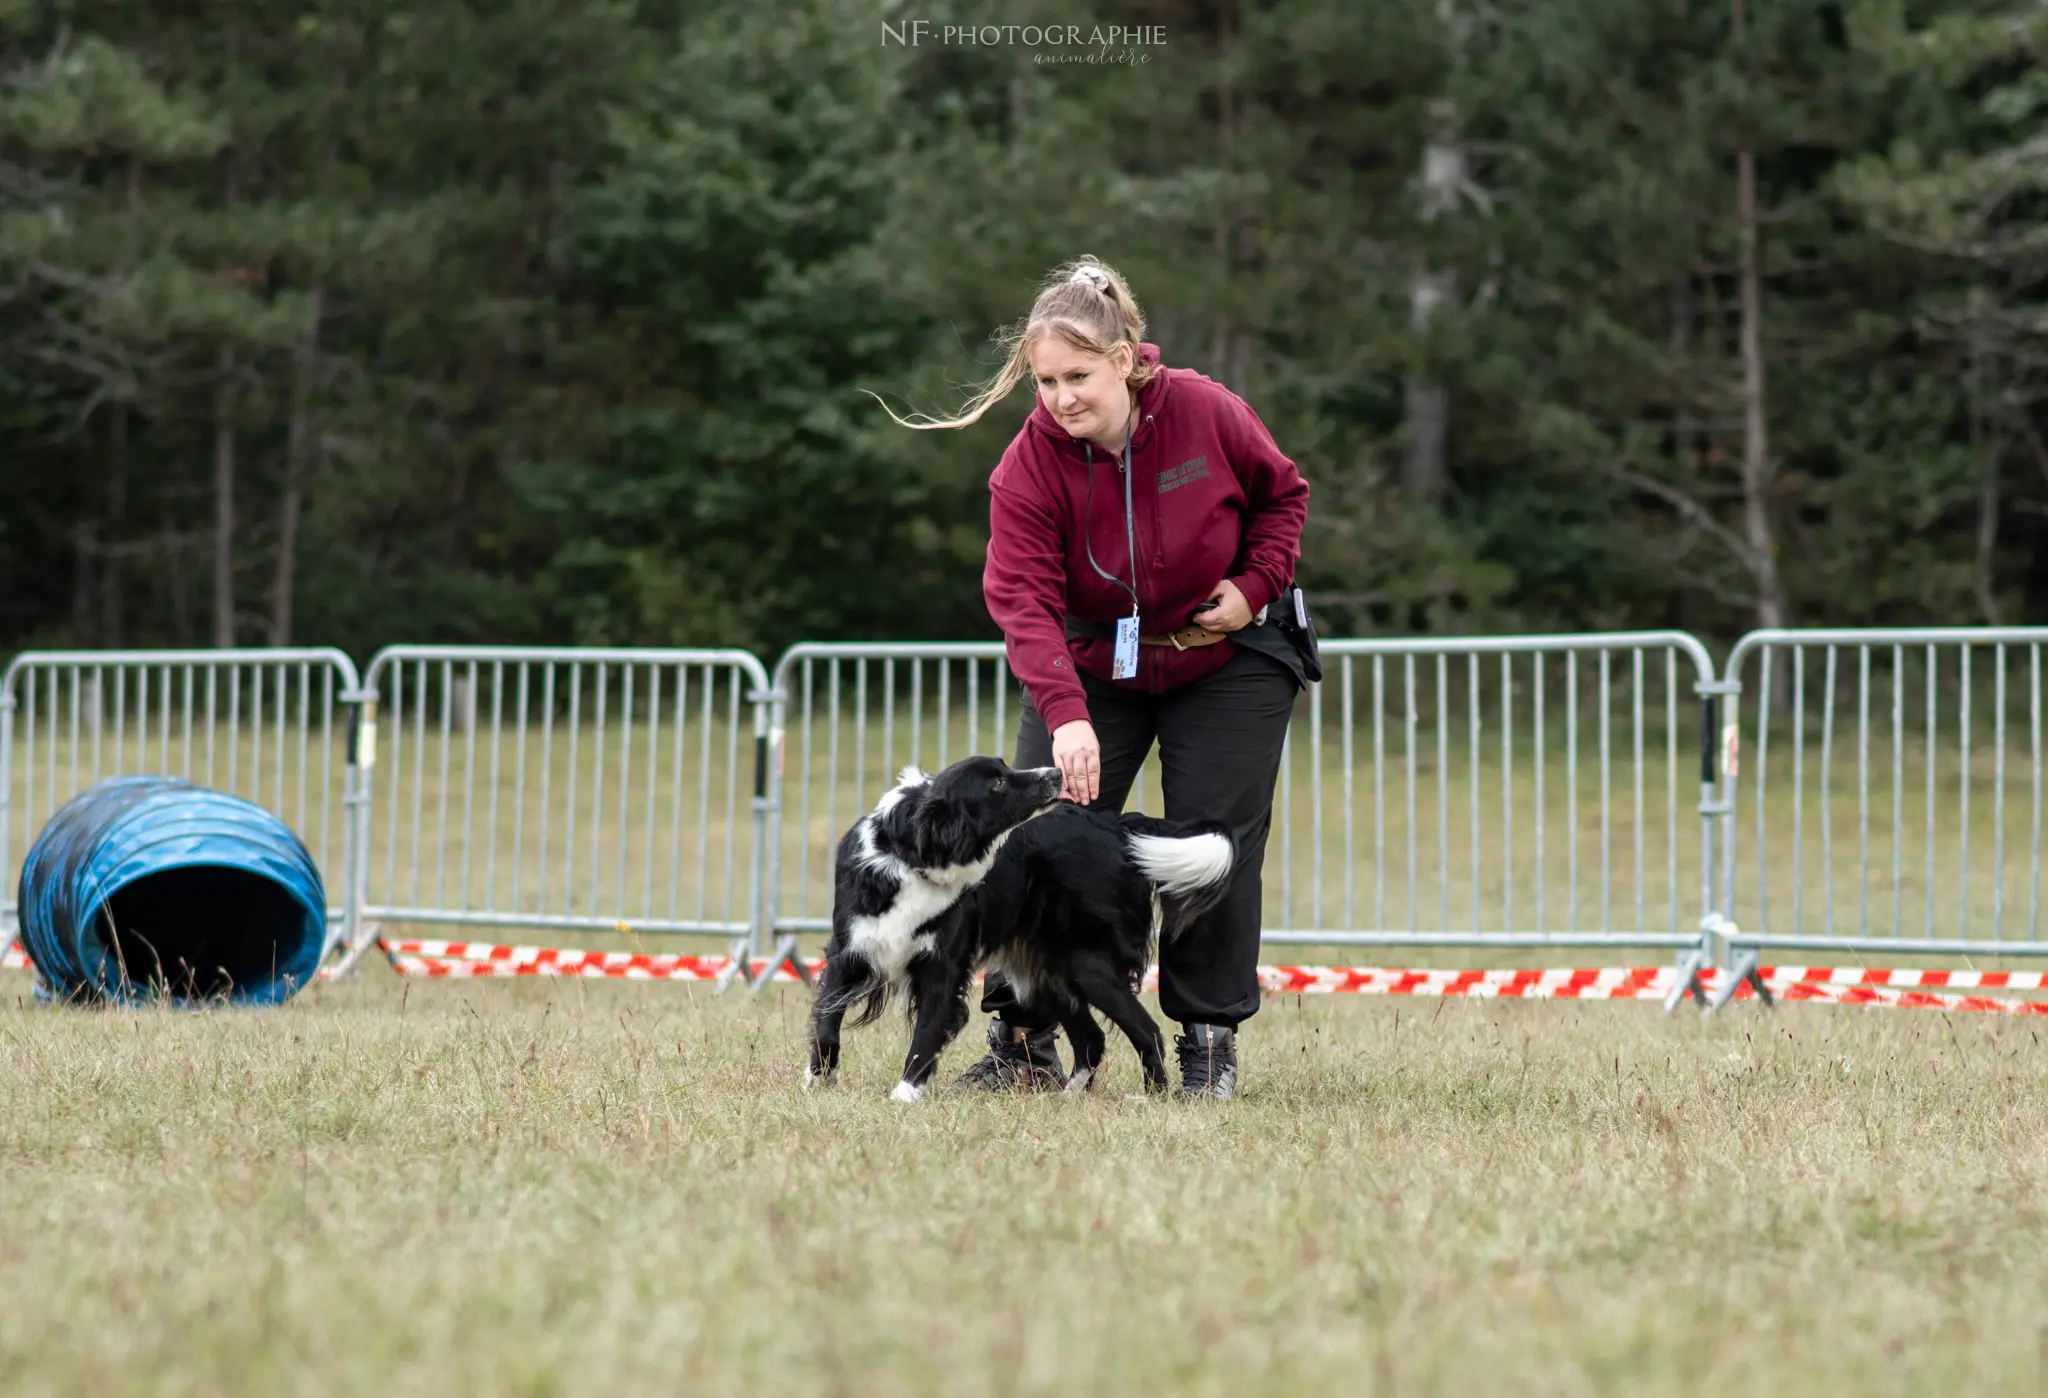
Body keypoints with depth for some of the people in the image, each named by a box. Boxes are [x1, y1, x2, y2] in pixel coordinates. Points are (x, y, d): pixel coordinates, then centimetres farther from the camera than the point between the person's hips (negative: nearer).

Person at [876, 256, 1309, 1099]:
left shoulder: (1206, 413, -20)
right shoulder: (1029, 465, -20)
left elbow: (1283, 494, -1)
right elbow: (1023, 599, -28)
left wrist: (1255, 584, -17)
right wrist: (1065, 715, -41)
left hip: (1225, 657, -1)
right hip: (1092, 663, 1)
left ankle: (1210, 1037, 6)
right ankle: (1023, 1040, -3)